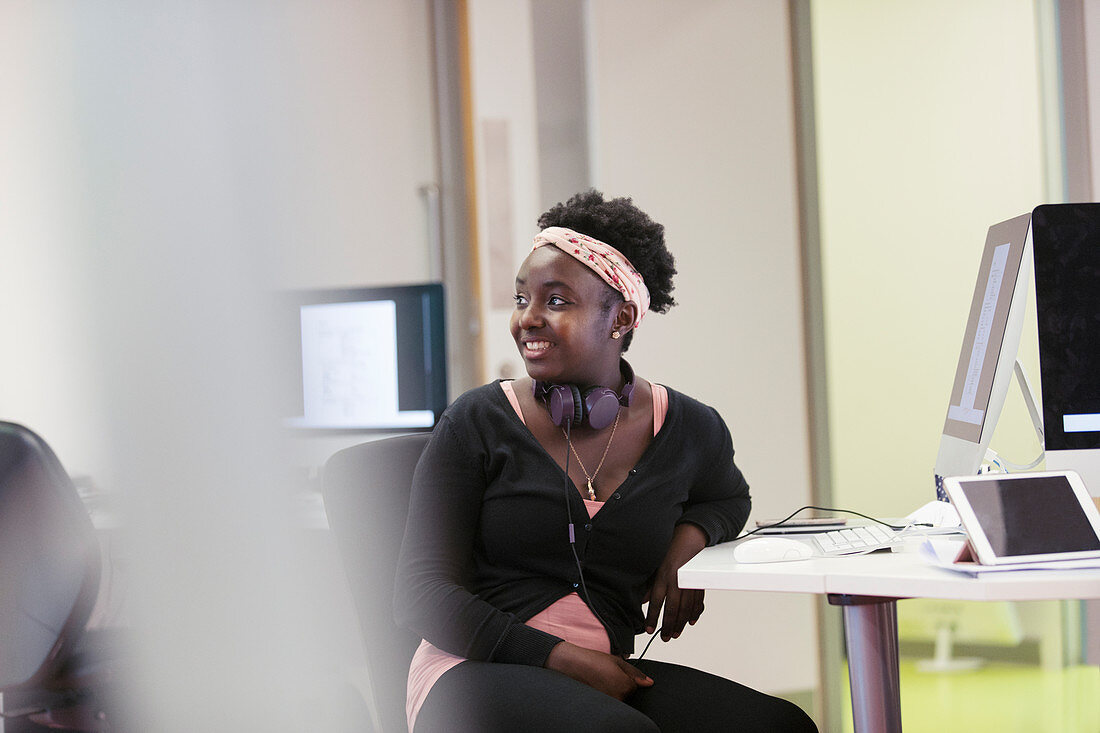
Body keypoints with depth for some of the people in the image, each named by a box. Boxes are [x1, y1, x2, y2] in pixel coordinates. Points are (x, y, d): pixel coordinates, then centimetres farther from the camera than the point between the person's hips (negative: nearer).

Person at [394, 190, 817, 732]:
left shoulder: (689, 430, 8)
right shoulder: (476, 424, -1)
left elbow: (729, 498, 33)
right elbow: (421, 592, -4)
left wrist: (688, 540, 7)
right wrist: (563, 658, -15)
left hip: (608, 678, 4)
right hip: (477, 675, -4)